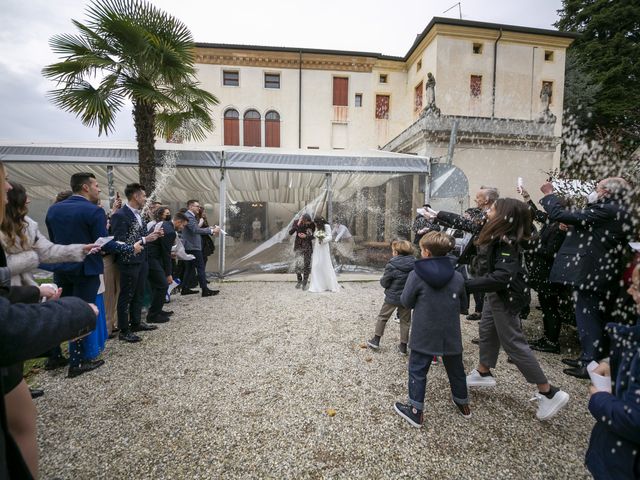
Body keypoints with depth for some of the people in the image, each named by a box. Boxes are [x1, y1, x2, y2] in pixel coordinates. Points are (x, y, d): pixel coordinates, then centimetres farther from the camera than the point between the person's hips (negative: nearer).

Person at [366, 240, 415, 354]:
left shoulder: (391, 265, -18)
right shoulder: (414, 264, -6)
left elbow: (384, 283, -12)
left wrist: (382, 280, 7)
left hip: (392, 297, -3)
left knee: (382, 317, 15)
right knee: (405, 321, 16)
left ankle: (376, 340, 22)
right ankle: (403, 346, 22)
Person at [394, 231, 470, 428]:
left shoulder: (416, 275, -16)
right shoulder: (457, 276, -5)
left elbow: (406, 302, -6)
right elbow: (462, 305, 8)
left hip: (424, 335, -4)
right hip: (451, 335, 4)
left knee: (418, 371, 9)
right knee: (455, 369, 23)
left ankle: (416, 411, 16)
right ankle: (463, 404, 43)